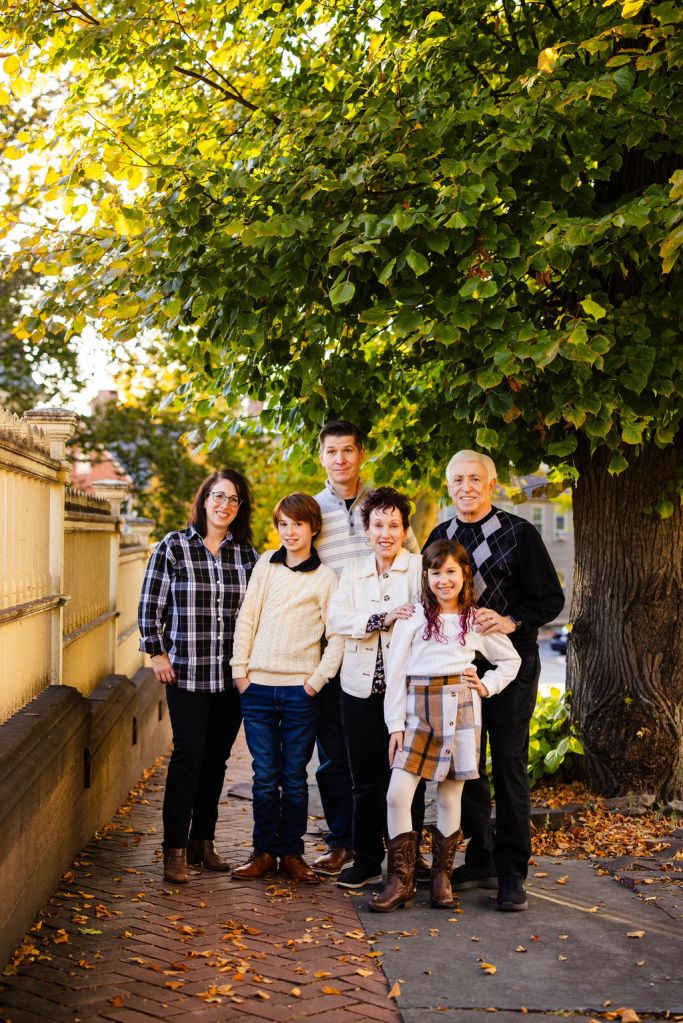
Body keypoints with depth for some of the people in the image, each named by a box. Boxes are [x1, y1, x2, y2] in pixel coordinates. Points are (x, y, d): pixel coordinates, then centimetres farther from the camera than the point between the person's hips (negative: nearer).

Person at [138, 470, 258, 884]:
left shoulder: (247, 553, 7)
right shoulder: (173, 547, -2)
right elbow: (150, 605, 1)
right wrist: (158, 653, -3)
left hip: (233, 676, 3)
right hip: (187, 672, -3)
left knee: (216, 758, 9)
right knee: (189, 754, -6)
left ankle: (203, 839, 21)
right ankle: (175, 849, 3)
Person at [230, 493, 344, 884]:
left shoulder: (325, 577, 0)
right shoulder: (266, 564, 8)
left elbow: (337, 637, -1)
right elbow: (246, 618, 7)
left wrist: (317, 680, -7)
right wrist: (240, 670, 2)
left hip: (300, 691, -2)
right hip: (258, 688, 2)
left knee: (294, 778, 6)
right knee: (265, 777, 6)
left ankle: (291, 852, 17)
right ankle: (264, 852, 16)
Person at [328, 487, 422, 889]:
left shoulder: (420, 568, 0)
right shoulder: (354, 572, 12)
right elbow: (337, 618, -3)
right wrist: (383, 618, -15)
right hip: (360, 687, 4)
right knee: (365, 780, 9)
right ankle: (367, 860, 21)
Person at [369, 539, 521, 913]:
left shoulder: (477, 621, 9)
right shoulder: (412, 617, 5)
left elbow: (511, 661, 22)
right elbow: (395, 673, 3)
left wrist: (486, 686, 6)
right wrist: (395, 725, -3)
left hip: (460, 711, 1)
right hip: (417, 712, 0)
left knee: (449, 798, 5)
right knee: (397, 795, -9)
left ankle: (442, 878, 18)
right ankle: (400, 881, 1)